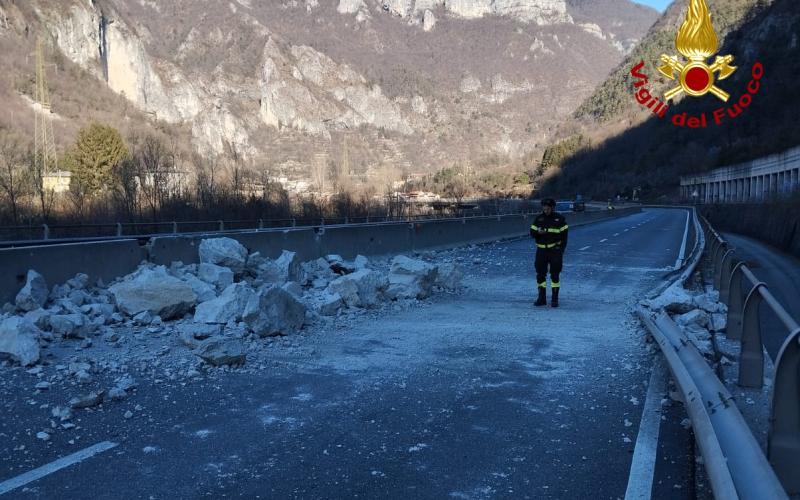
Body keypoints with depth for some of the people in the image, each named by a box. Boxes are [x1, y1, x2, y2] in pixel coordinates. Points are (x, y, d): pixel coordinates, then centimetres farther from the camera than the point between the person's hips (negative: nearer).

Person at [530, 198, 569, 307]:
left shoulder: (559, 219, -1)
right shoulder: (539, 218, 6)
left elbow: (564, 235, 0)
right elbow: (532, 233, 6)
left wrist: (561, 248, -9)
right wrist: (538, 232, -17)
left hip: (555, 249, -3)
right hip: (541, 250, 3)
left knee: (555, 275, -1)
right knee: (540, 274, 4)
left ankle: (555, 299, 7)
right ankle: (542, 298, 14)